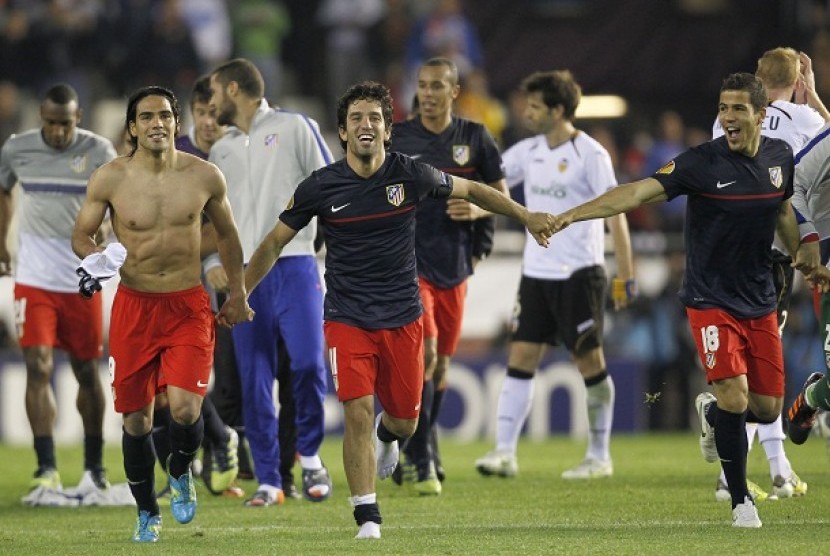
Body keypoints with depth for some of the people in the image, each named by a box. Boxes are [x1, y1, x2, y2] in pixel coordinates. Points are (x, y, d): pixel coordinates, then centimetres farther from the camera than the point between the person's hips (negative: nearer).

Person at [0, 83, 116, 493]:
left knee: (87, 371, 8)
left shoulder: (98, 152, -6)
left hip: (82, 280, -1)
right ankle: (47, 468, -10)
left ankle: (94, 467, 21)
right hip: (33, 278, 1)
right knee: (39, 368, -10)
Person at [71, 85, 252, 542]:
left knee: (185, 408, -18)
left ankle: (180, 472, 16)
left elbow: (226, 234, 13)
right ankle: (147, 512, 26)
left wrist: (237, 293, 17)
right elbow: (81, 233, 5)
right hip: (133, 306, 0)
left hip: (188, 307, 0)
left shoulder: (204, 176, -3)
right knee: (136, 419, 5)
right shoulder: (109, 179, -6)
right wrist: (91, 258, -17)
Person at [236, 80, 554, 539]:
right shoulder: (320, 187, -8)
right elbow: (275, 242, 5)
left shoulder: (411, 175, -7)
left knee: (404, 421, 8)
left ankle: (386, 434, 48)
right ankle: (367, 517, -6)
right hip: (347, 319, -2)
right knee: (358, 412, -16)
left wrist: (526, 216, 13)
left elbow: (471, 190, 12)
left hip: (403, 317, 2)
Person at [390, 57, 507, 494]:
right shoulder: (396, 139, -1)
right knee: (424, 354, -17)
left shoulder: (474, 138, 4)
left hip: (454, 265, 4)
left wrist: (478, 209, -11)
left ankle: (418, 453, 26)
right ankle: (420, 460, -15)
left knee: (441, 363, 11)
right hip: (408, 262, -4)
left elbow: (501, 193, 10)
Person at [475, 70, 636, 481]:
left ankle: (599, 457, 9)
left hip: (578, 273, -6)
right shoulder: (528, 151, 9)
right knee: (520, 356, -1)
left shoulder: (589, 154, -9)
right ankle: (504, 452, -4)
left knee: (589, 360, 0)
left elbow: (615, 213, -9)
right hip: (536, 273, 6)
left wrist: (625, 275, -12)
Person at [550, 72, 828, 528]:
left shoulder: (780, 156, -1)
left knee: (767, 408, 5)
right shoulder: (701, 162, -16)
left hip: (760, 302, 5)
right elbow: (639, 192, -25)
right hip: (710, 299, -5)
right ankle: (740, 501, 2)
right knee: (735, 398, -17)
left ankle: (710, 413, 40)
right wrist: (574, 213, -35)